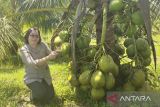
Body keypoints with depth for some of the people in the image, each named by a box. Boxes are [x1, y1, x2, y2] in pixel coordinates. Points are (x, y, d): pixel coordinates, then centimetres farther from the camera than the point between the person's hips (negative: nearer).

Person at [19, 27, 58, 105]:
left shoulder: (42, 45, -5)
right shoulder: (24, 50, -17)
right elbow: (33, 64, -32)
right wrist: (48, 57, -42)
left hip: (45, 76, 5)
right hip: (32, 78, -4)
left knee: (50, 96, 0)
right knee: (41, 94, -27)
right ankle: (33, 95, 9)